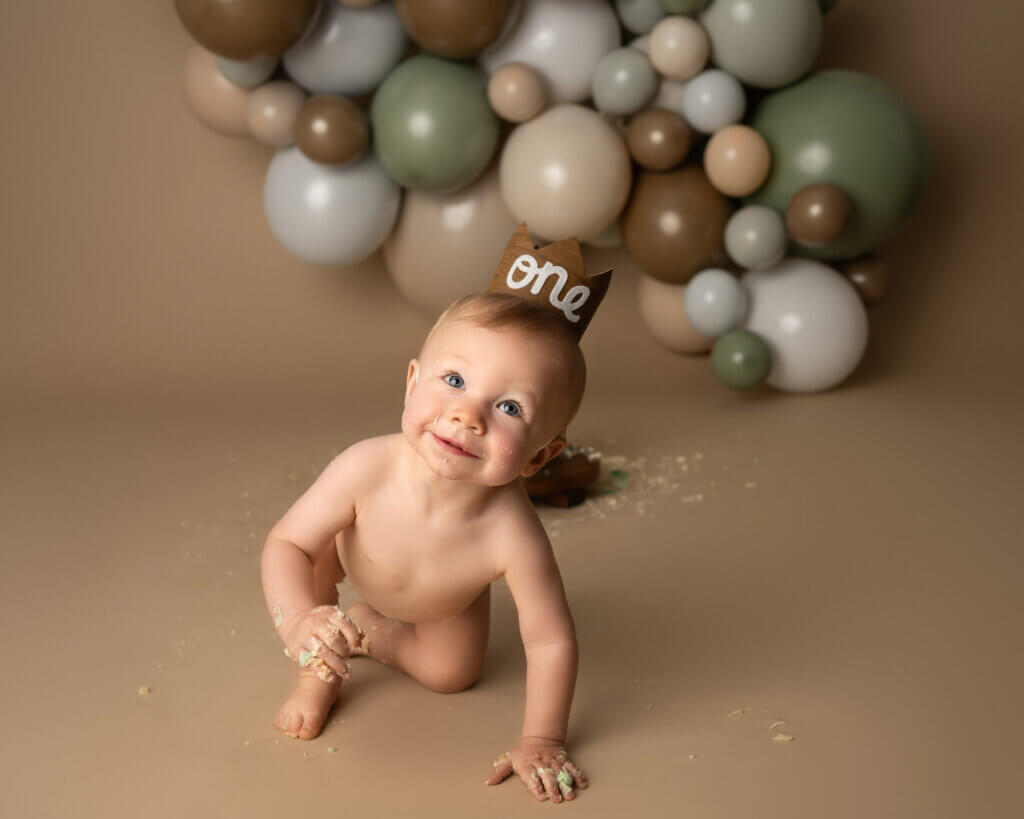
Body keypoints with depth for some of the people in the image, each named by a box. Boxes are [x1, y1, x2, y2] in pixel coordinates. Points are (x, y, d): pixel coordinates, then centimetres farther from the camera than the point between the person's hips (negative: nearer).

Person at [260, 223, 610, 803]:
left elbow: (551, 640, -34)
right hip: (355, 554, 0)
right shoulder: (366, 470, -46)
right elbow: (285, 544, -33)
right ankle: (319, 677, 3)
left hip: (446, 603, 0)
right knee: (310, 556, -23)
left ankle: (372, 633, 30)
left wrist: (541, 742, -25)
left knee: (453, 673, 5)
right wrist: (299, 622, -52)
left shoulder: (511, 534, -47)